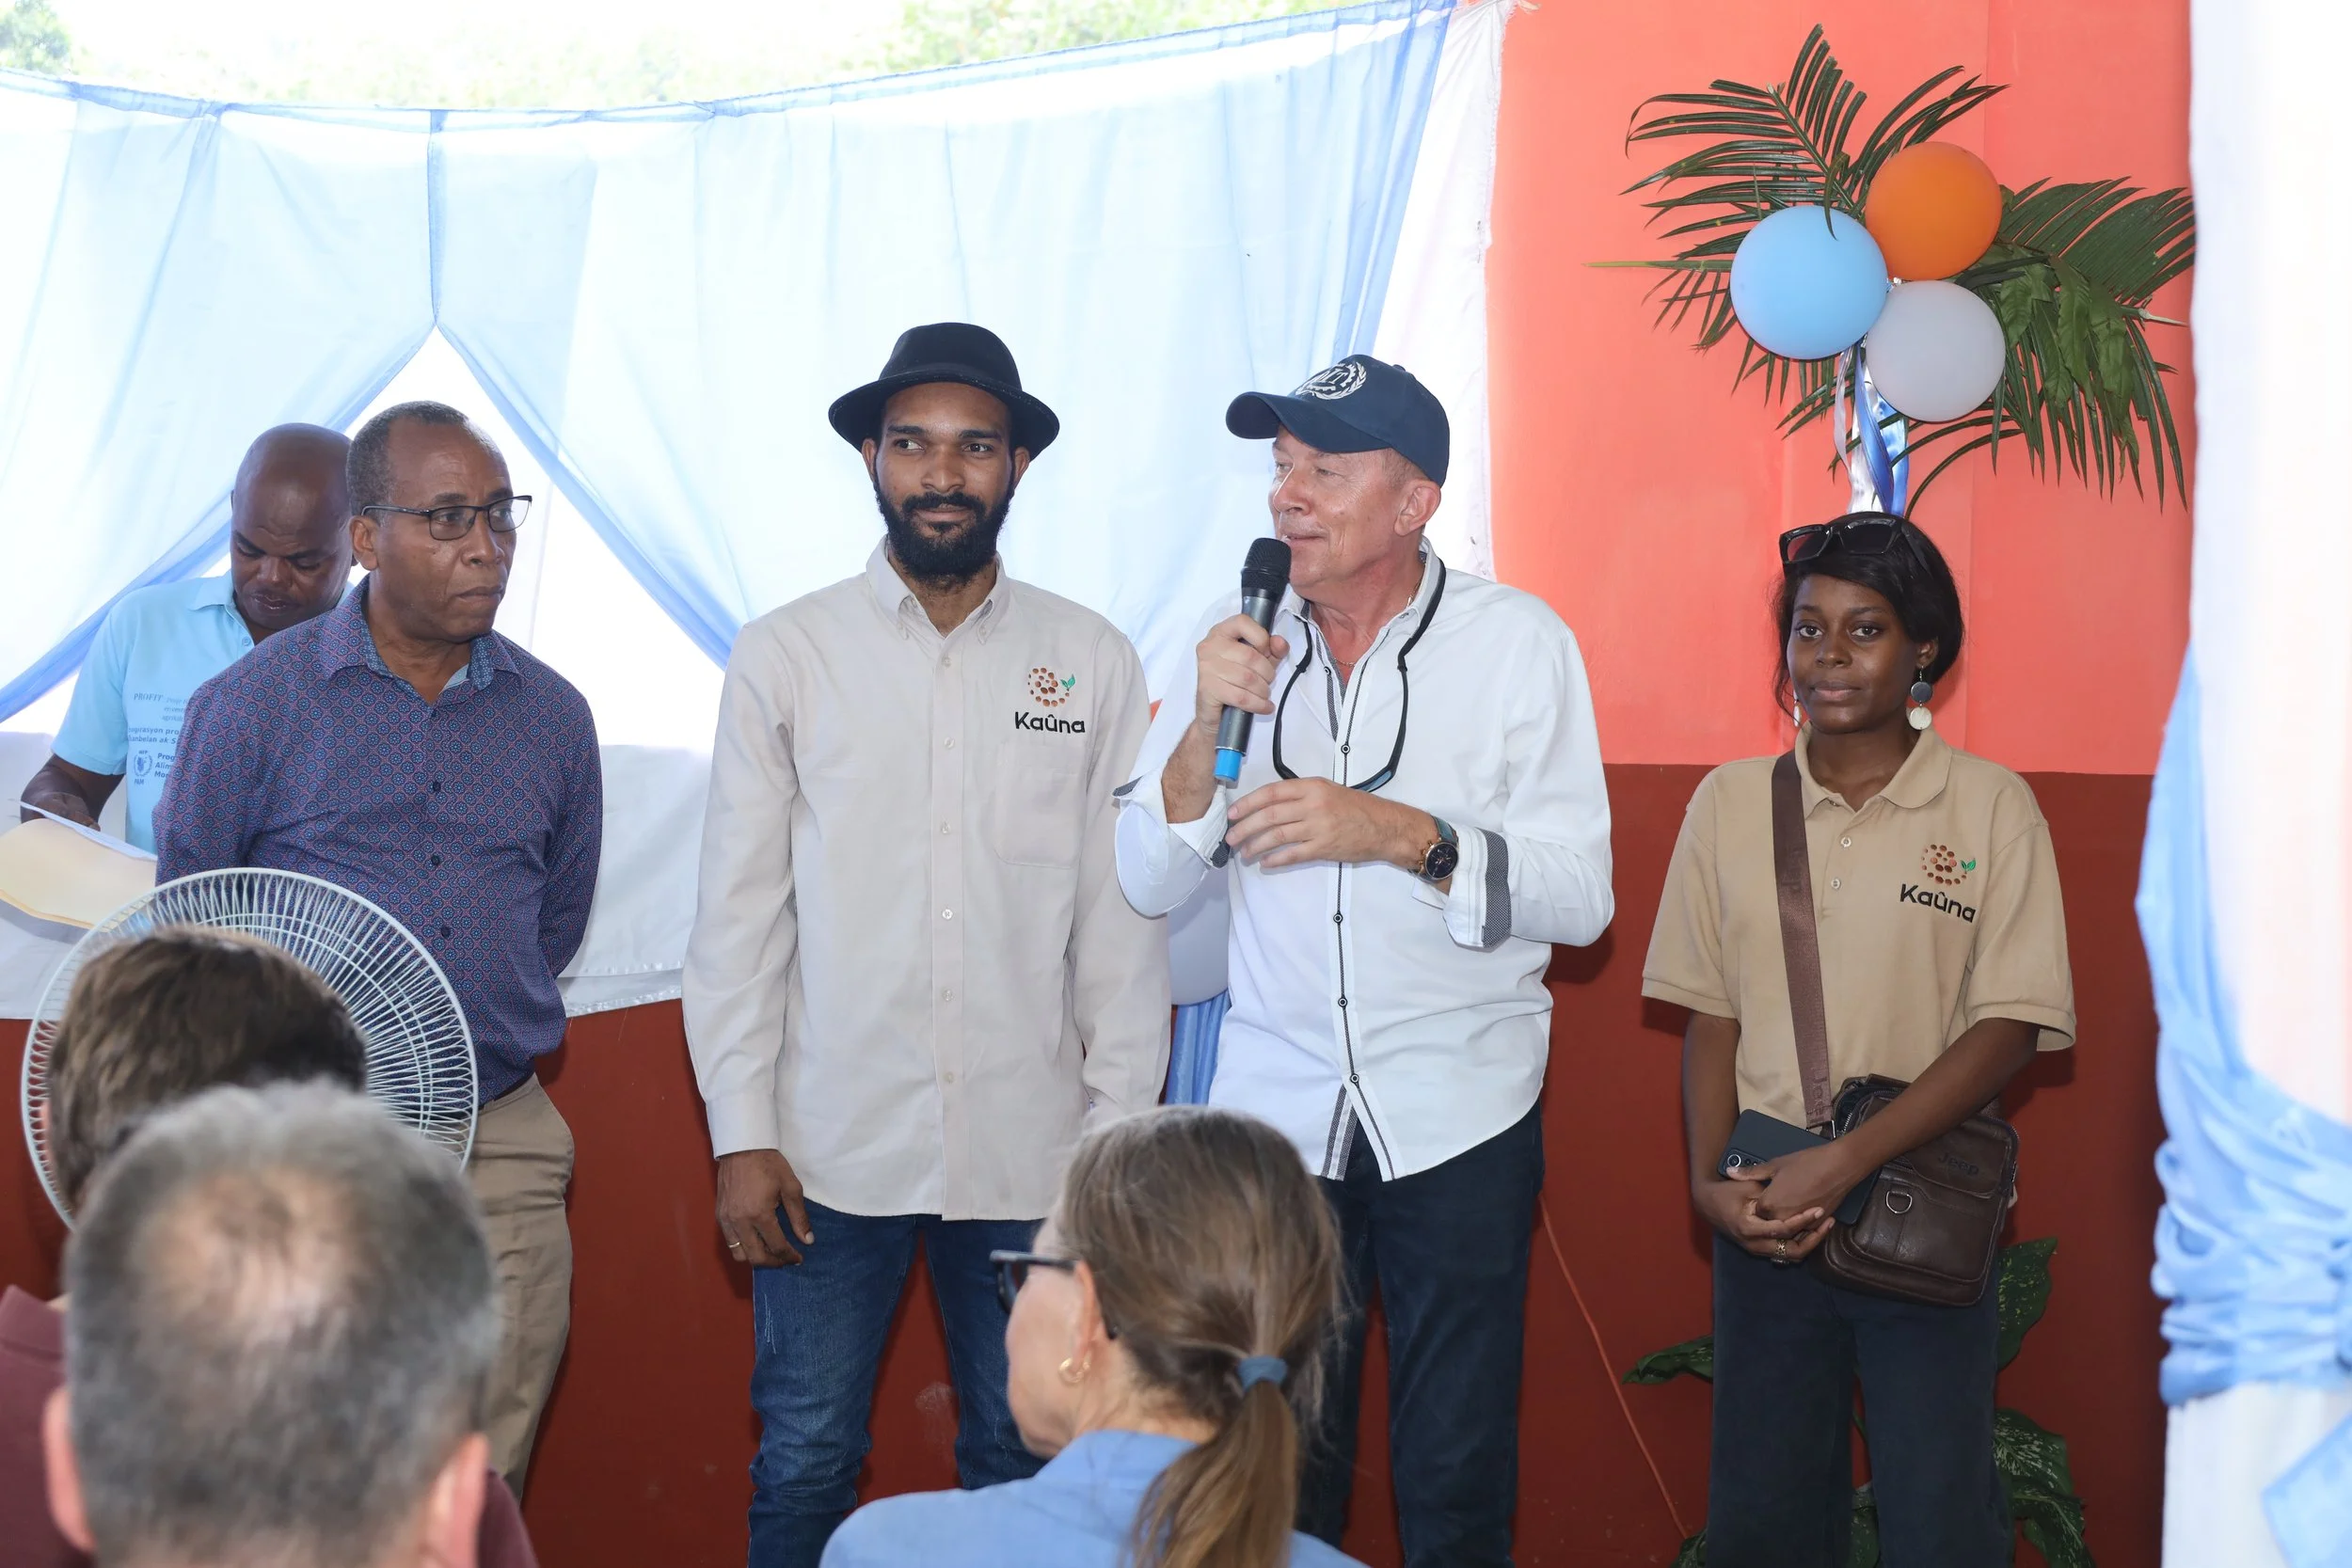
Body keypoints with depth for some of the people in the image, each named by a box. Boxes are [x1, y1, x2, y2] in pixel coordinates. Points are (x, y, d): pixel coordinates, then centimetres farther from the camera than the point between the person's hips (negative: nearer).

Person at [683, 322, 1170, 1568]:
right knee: (804, 1465, 5)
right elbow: (736, 912, 2)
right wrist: (742, 1136, -3)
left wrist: (1121, 1135, 1)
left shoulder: (1094, 663, 3)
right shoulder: (784, 657, 2)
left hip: (1031, 1150, 1)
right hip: (831, 1147, -1)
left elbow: (1122, 917, 4)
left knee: (1021, 1463, 10)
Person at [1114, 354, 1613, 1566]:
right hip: (1276, 1104, 2)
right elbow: (1149, 885, 1)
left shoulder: (1519, 641, -5)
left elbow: (1581, 896, -9)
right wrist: (1206, 723, -14)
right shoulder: (1239, 639, 3)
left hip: (1459, 1116, -2)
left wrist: (1398, 833, -22)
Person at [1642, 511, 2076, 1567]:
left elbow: (2008, 1032, -7)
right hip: (1766, 1215, 3)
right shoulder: (1731, 801, 5)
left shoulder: (1990, 805, -3)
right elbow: (1711, 1016, 8)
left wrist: (1844, 1163, -15)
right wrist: (1709, 1180, -6)